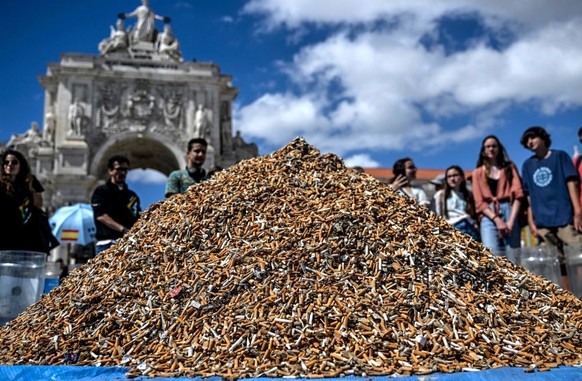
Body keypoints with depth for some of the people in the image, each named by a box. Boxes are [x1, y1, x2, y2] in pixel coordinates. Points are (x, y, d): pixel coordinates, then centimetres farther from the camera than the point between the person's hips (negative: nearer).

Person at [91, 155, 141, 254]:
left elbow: (138, 218, 19)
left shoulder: (132, 195, 21)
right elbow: (101, 216, -9)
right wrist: (123, 230, -21)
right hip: (107, 243, -5)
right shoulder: (101, 191, 4)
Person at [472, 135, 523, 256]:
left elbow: (518, 194, 4)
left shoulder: (510, 167, 17)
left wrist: (511, 221, -9)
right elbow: (479, 202, 5)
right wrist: (496, 219, -10)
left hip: (508, 211, 1)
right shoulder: (478, 173, 15)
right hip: (488, 216, -1)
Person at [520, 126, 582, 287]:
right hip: (543, 222, 3)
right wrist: (531, 221, 7)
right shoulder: (527, 165, 14)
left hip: (564, 216, -3)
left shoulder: (560, 156, 7)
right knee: (557, 263, 5)